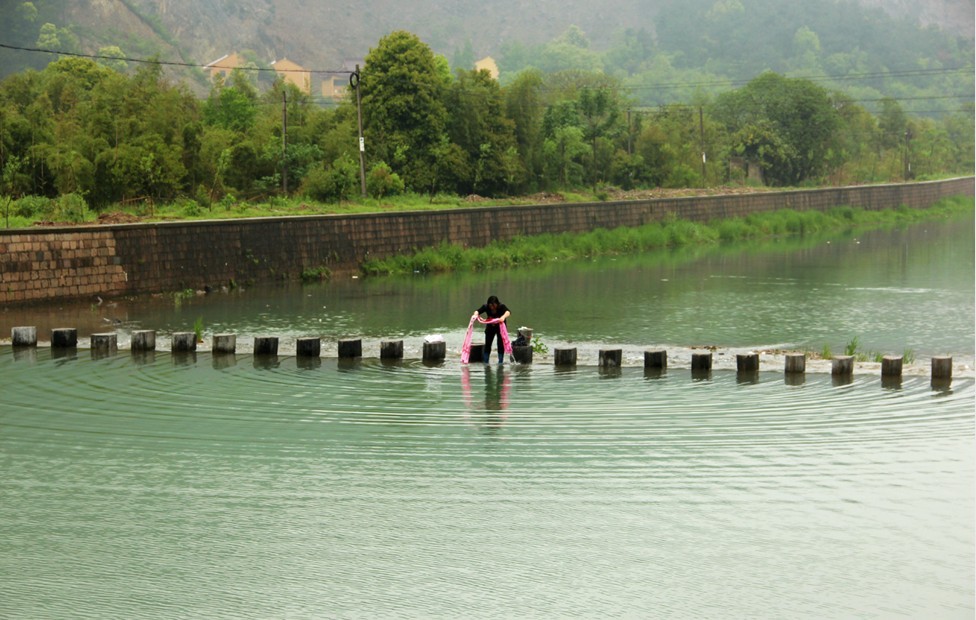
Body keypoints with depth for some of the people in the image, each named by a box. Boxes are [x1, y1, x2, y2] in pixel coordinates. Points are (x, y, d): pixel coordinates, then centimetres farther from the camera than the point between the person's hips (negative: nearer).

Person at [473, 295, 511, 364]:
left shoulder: (502, 307, -27)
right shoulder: (486, 307, -20)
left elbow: (508, 312, -45)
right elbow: (478, 311, -29)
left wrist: (503, 317, -66)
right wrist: (476, 314, -54)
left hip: (500, 327, -2)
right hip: (490, 327, 2)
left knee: (501, 345, -7)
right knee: (487, 344, 1)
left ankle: (500, 362, 3)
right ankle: (486, 362, 11)